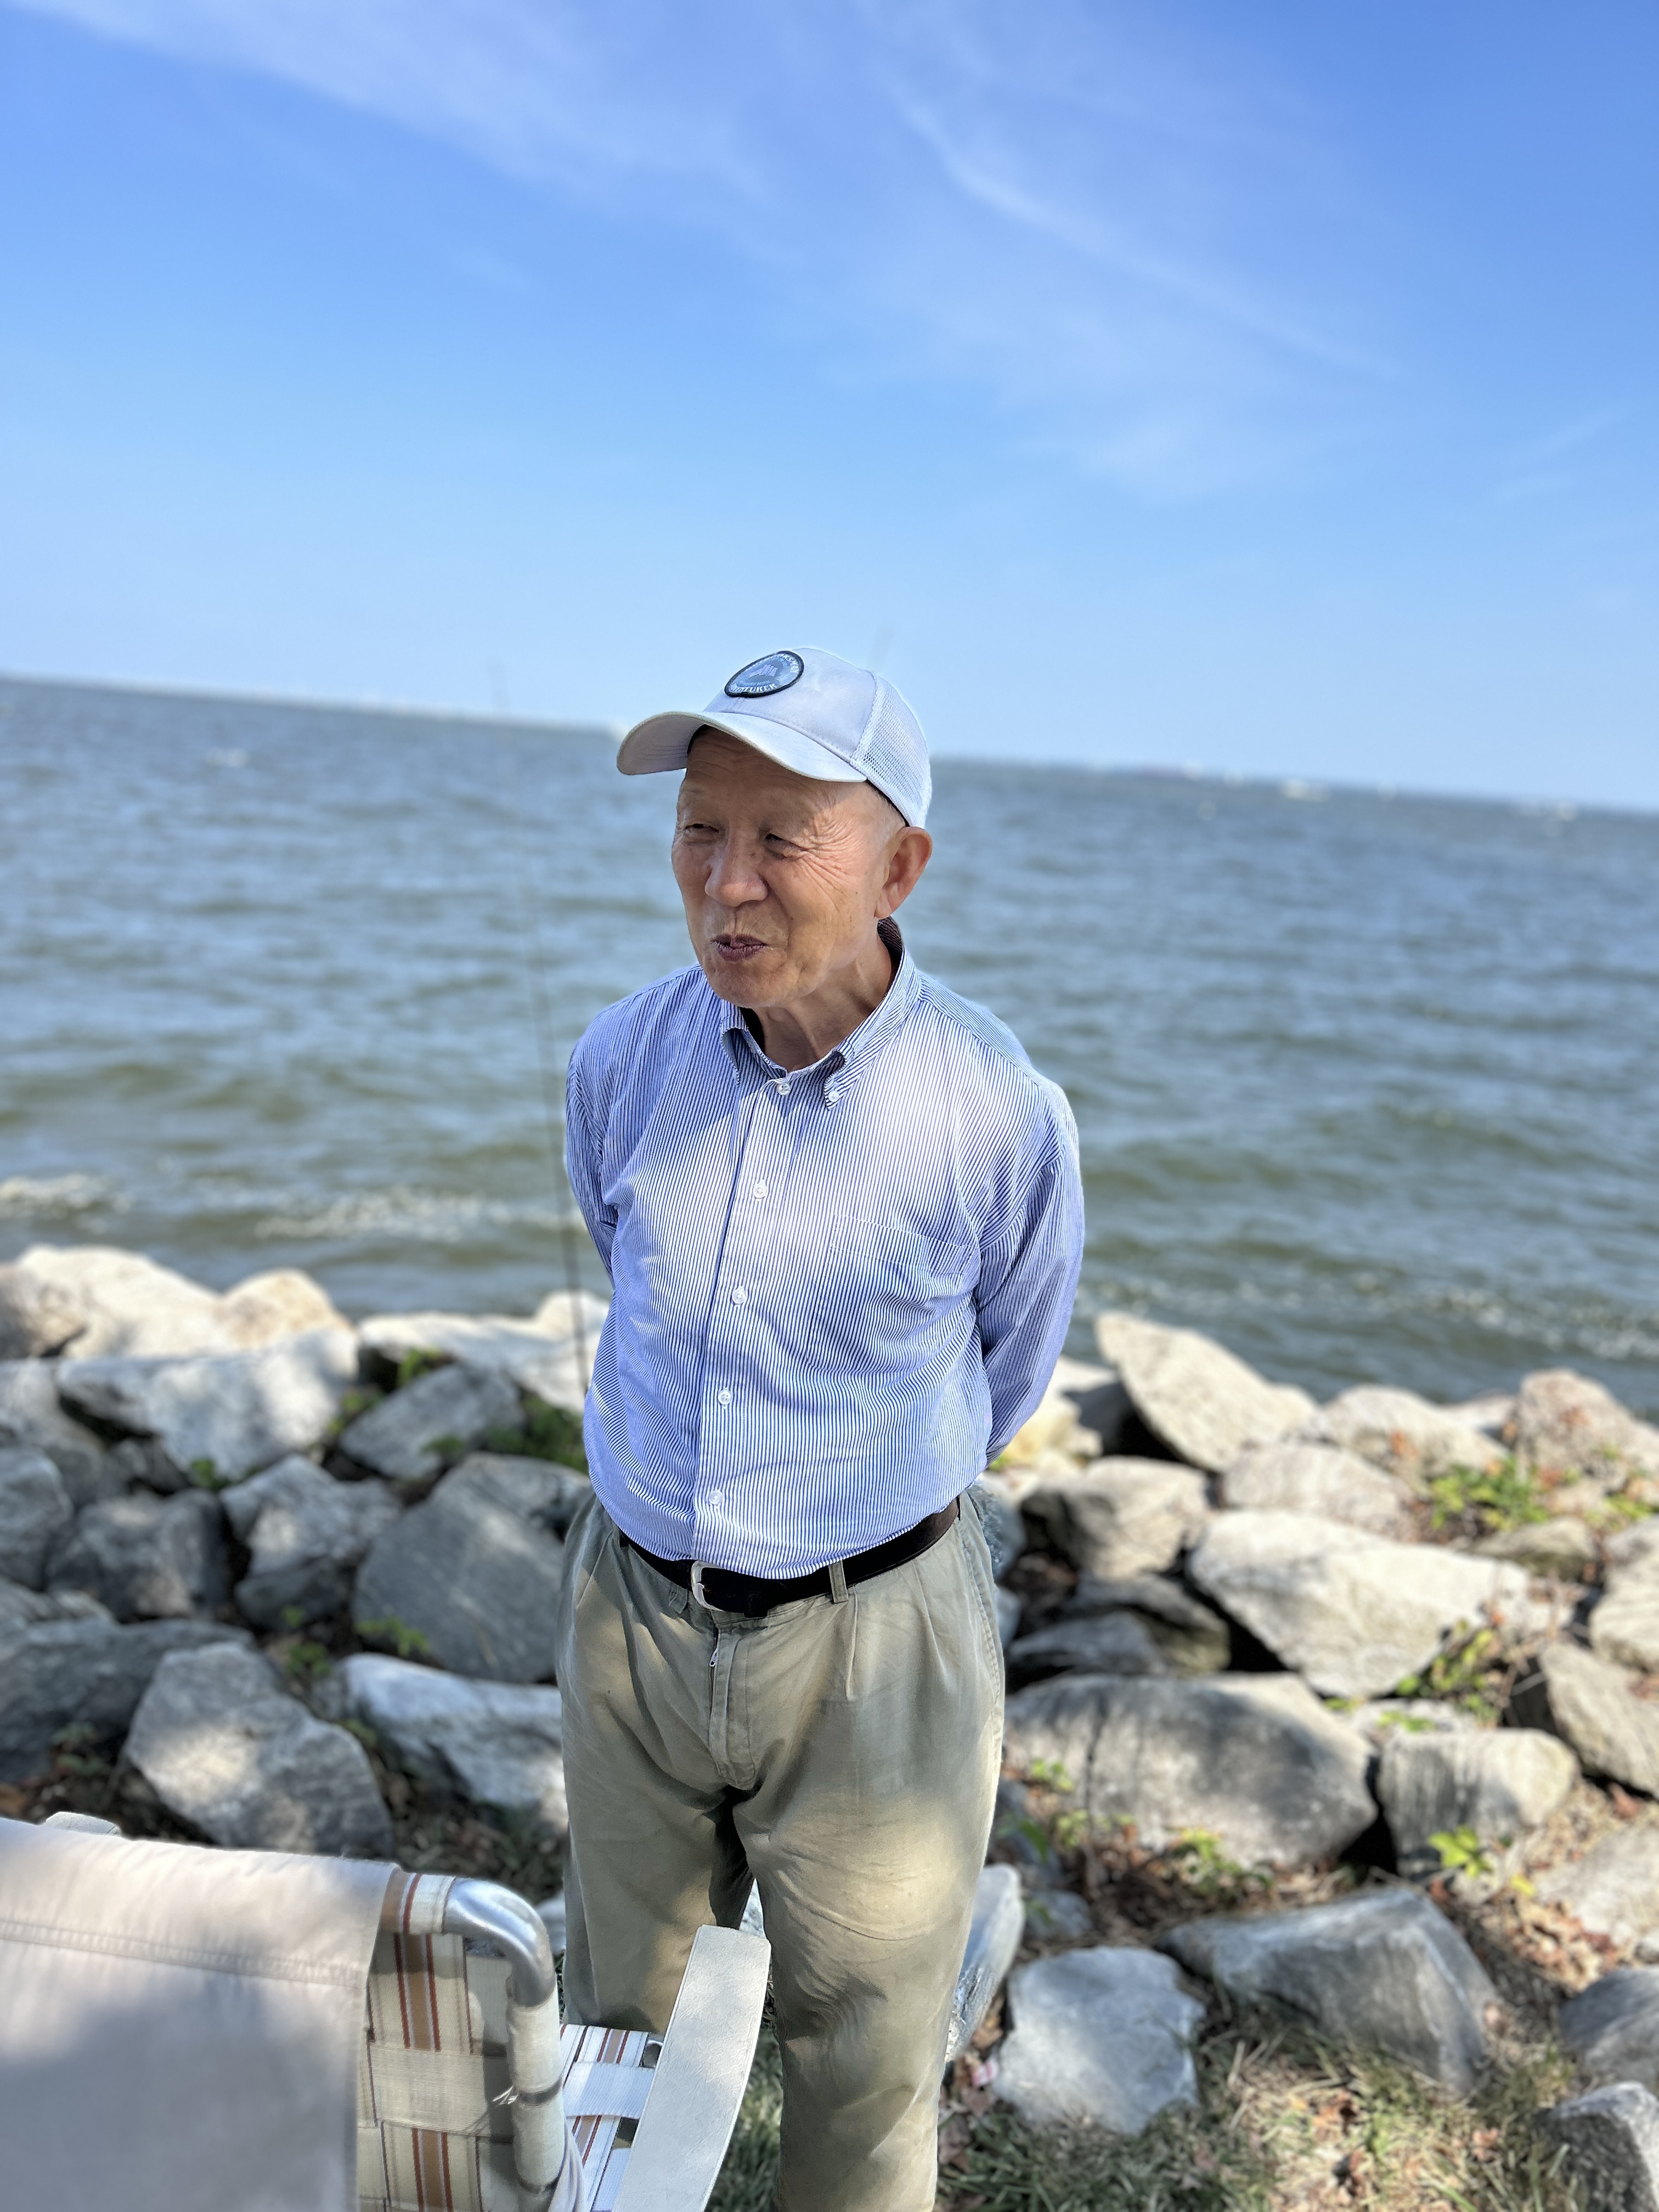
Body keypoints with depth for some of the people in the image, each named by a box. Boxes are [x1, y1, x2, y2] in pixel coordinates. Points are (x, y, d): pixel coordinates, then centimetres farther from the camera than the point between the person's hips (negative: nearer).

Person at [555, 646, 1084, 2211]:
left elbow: (1007, 1374, 0)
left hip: (871, 1642, -3)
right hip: (631, 1607, 4)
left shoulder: (1002, 1118, -21)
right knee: (619, 2017, 27)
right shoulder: (622, 1062, -11)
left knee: (865, 2063, 19)